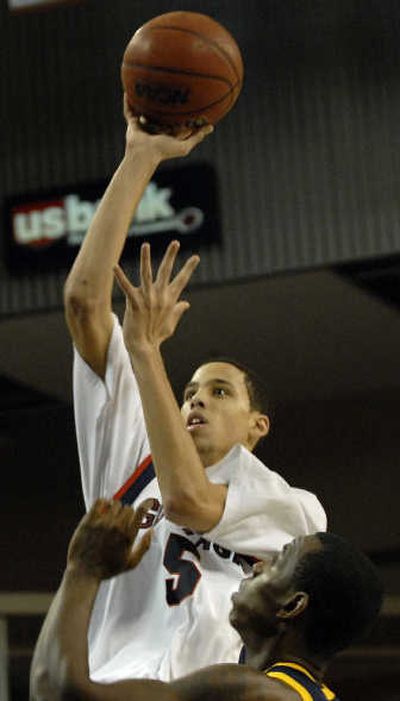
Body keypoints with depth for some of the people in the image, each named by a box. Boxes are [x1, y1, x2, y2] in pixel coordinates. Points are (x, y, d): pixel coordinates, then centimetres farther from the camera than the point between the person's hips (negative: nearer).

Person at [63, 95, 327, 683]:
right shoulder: (135, 459, 23)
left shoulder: (290, 507, 14)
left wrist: (145, 349, -3)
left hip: (199, 690, -3)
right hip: (100, 683, 3)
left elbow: (189, 500, -8)